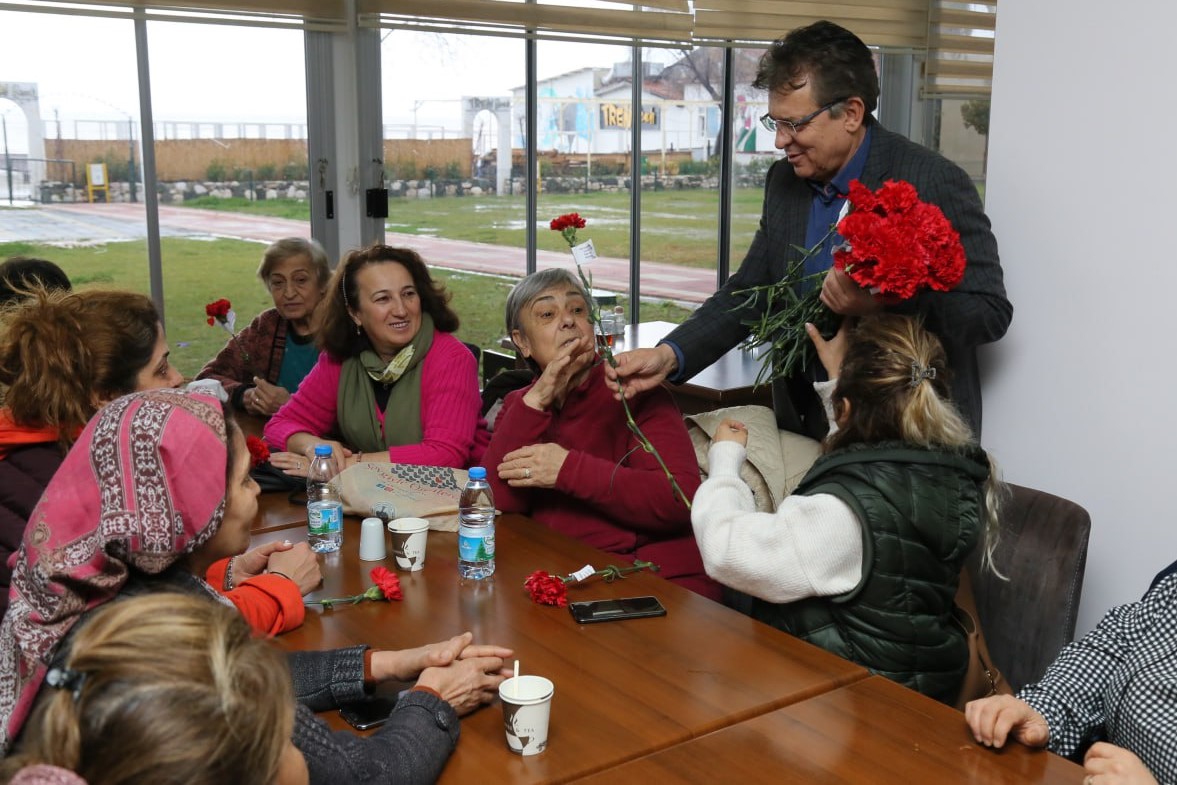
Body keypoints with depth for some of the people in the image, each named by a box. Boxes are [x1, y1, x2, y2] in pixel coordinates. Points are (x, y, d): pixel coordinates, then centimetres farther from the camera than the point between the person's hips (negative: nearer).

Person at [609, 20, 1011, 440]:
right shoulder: (783, 181, 3)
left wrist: (885, 303, -30)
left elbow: (991, 312, -14)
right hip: (806, 425, 5)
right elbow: (747, 294, 8)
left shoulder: (936, 183, -15)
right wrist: (669, 356, -8)